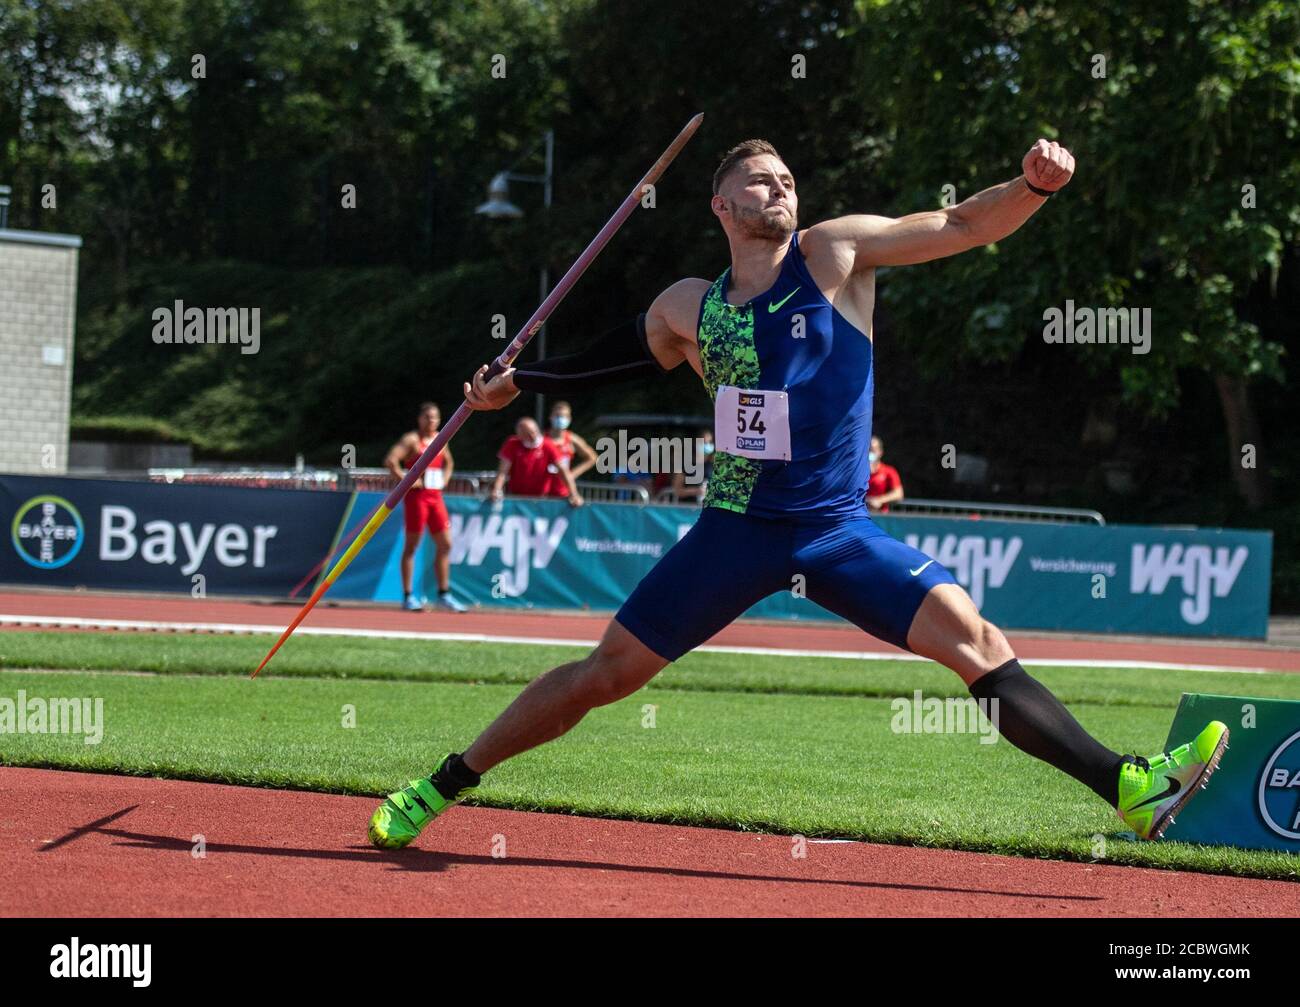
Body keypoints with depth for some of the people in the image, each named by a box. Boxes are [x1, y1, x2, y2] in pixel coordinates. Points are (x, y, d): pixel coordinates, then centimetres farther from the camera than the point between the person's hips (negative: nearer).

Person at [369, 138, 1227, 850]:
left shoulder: (834, 254, -1)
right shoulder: (688, 307, 6)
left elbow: (966, 224, -8)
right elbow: (621, 357, 28)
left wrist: (1033, 185, -26)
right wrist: (519, 383, 24)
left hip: (839, 530, -2)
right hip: (737, 530, 2)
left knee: (972, 637, -20)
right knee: (605, 674, 3)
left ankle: (1127, 788, -22)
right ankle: (441, 788, 16)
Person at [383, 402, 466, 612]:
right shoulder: (412, 439, -8)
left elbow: (448, 463, 32)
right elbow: (390, 461, -21)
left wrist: (444, 480, 15)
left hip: (435, 497, 7)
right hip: (417, 496, -7)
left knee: (444, 544, 5)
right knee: (412, 545, -2)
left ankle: (444, 595, 12)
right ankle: (407, 597, 1)